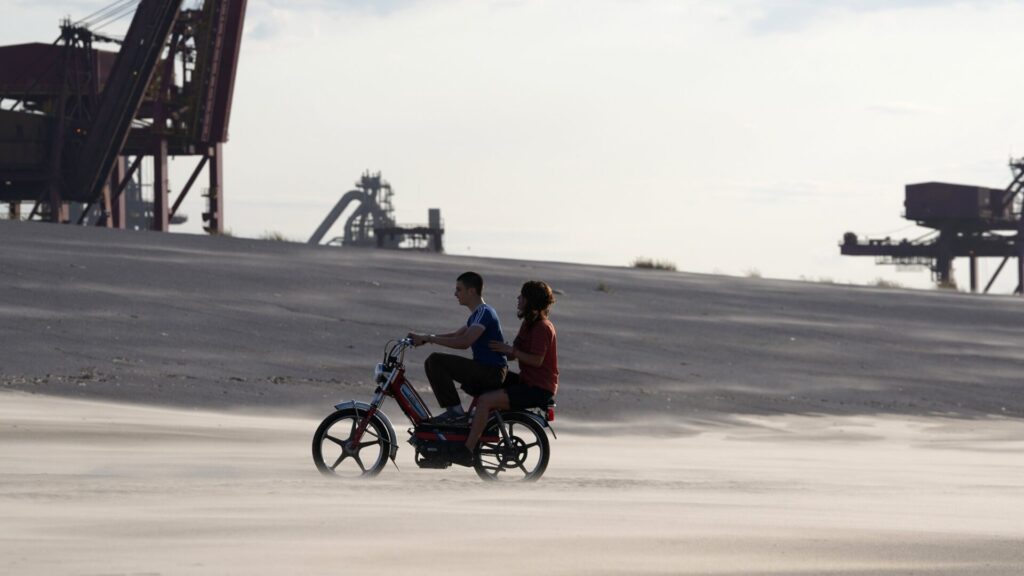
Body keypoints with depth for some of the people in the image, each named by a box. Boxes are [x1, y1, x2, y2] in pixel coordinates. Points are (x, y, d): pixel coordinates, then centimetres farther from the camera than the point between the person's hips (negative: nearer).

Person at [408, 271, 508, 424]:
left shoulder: (484, 313, -16)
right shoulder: (477, 314, 18)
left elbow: (464, 342, -27)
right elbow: (457, 335, 25)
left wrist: (429, 338, -20)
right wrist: (424, 337, 12)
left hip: (491, 372, -10)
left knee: (435, 361, -18)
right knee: (433, 364, 12)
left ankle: (455, 411, -16)